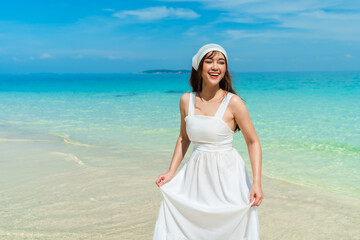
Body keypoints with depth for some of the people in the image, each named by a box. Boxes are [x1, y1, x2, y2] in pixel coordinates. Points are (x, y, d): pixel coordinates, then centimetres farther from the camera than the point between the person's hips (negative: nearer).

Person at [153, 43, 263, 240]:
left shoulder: (233, 102, -11)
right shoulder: (186, 100, 2)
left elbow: (253, 142, -6)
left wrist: (257, 182, -15)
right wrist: (171, 172, 7)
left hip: (227, 175, -3)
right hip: (196, 174, 4)